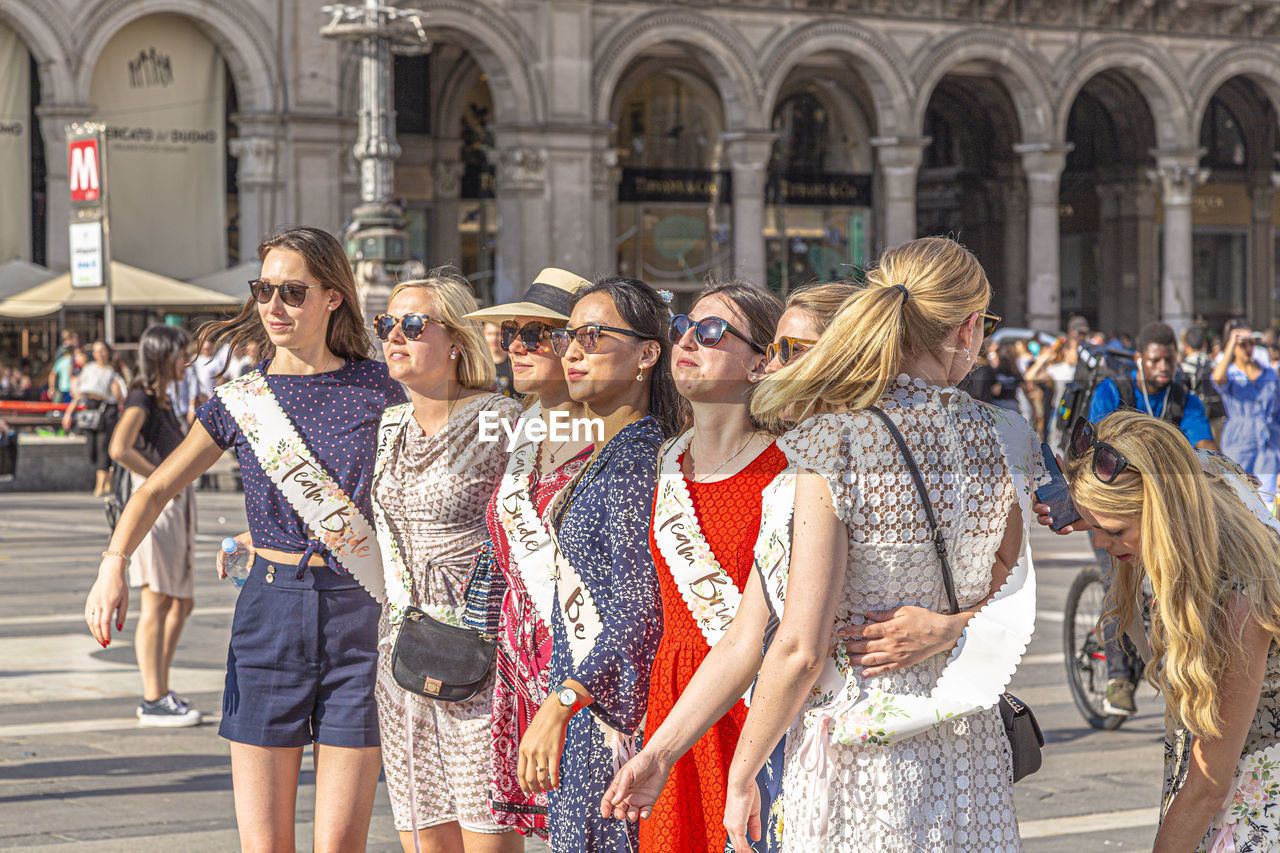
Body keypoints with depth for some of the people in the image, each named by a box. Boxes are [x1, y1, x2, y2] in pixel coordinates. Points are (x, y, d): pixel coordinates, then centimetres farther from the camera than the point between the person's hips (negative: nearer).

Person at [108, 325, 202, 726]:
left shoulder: (162, 400, 18)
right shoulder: (141, 399, -11)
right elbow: (119, 448, -27)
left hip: (177, 508, 10)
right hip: (156, 508, -10)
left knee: (182, 603, 12)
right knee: (156, 604, -7)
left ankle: (159, 693, 19)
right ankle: (154, 701, -4)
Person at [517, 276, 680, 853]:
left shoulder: (636, 459, -16)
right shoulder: (608, 455, 16)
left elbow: (641, 613, -23)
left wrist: (561, 703, -27)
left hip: (607, 714, -10)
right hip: (585, 708, 10)